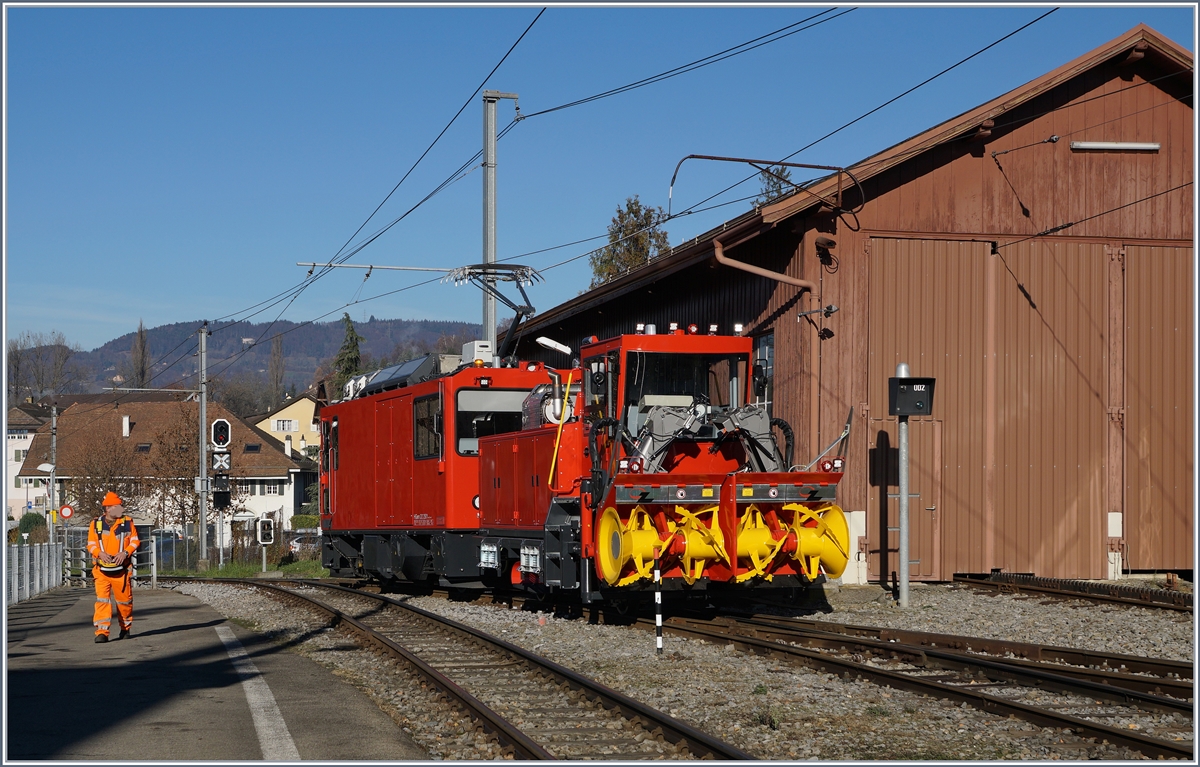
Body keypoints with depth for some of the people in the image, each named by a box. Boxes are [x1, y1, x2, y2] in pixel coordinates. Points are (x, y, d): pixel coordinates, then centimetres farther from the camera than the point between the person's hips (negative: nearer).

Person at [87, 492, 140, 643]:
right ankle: (102, 632, -12)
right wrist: (100, 553, -16)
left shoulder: (127, 522, 3)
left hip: (121, 569, 1)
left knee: (124, 600, 9)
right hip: (102, 570, -1)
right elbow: (91, 544, 5)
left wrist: (125, 552, -13)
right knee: (102, 599, -10)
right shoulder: (96, 524, 2)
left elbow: (135, 541, 4)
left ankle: (126, 627, 30)